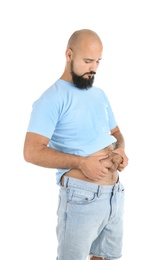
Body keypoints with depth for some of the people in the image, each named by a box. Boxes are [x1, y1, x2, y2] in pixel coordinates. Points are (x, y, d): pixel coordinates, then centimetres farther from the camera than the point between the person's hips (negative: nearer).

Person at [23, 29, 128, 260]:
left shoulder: (100, 94, 12)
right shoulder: (52, 98, -13)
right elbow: (32, 152, -20)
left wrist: (120, 150, -1)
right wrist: (81, 162, -22)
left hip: (116, 193, 7)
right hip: (81, 197, -7)